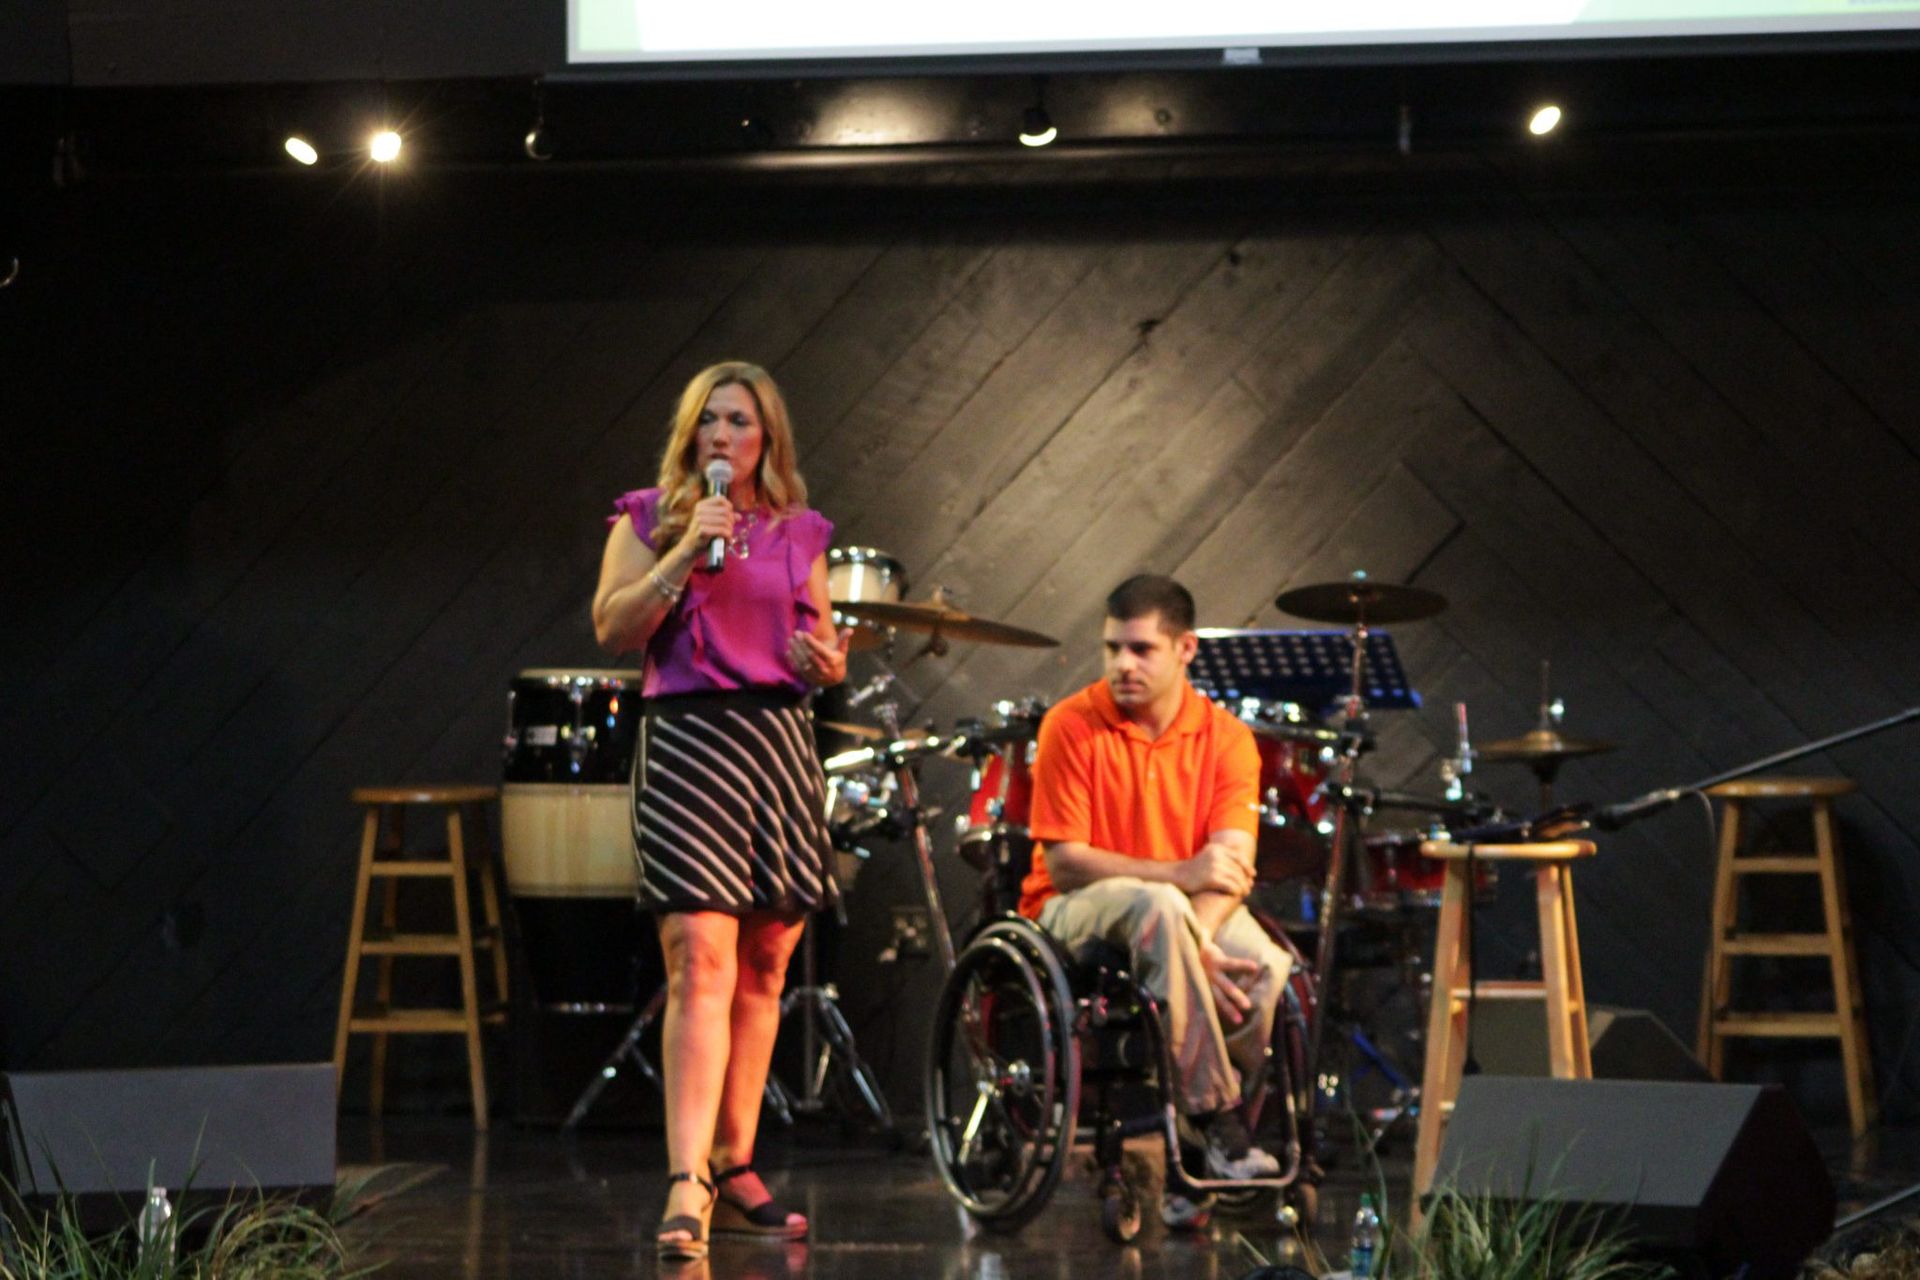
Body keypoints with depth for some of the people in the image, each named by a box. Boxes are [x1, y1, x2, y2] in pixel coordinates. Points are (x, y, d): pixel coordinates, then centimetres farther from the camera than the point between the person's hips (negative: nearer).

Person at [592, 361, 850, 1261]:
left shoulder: (799, 534, 15)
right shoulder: (650, 520, 5)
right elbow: (613, 629, -6)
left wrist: (830, 663, 0)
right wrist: (686, 555, -14)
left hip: (780, 746, 5)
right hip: (688, 738, -5)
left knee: (762, 971, 9)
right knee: (701, 960, -17)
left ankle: (735, 1171, 18)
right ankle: (686, 1186, -23)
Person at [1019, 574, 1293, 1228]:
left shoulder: (1225, 738, -2)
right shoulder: (1072, 726, -9)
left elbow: (1231, 865, -12)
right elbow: (1064, 862, -13)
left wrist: (1195, 939, -32)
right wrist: (1177, 875, -24)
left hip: (1185, 913, 3)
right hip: (1077, 912, -3)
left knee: (1266, 966, -30)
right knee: (1157, 906, -38)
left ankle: (1193, 1152, -16)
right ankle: (1215, 1115, -35)